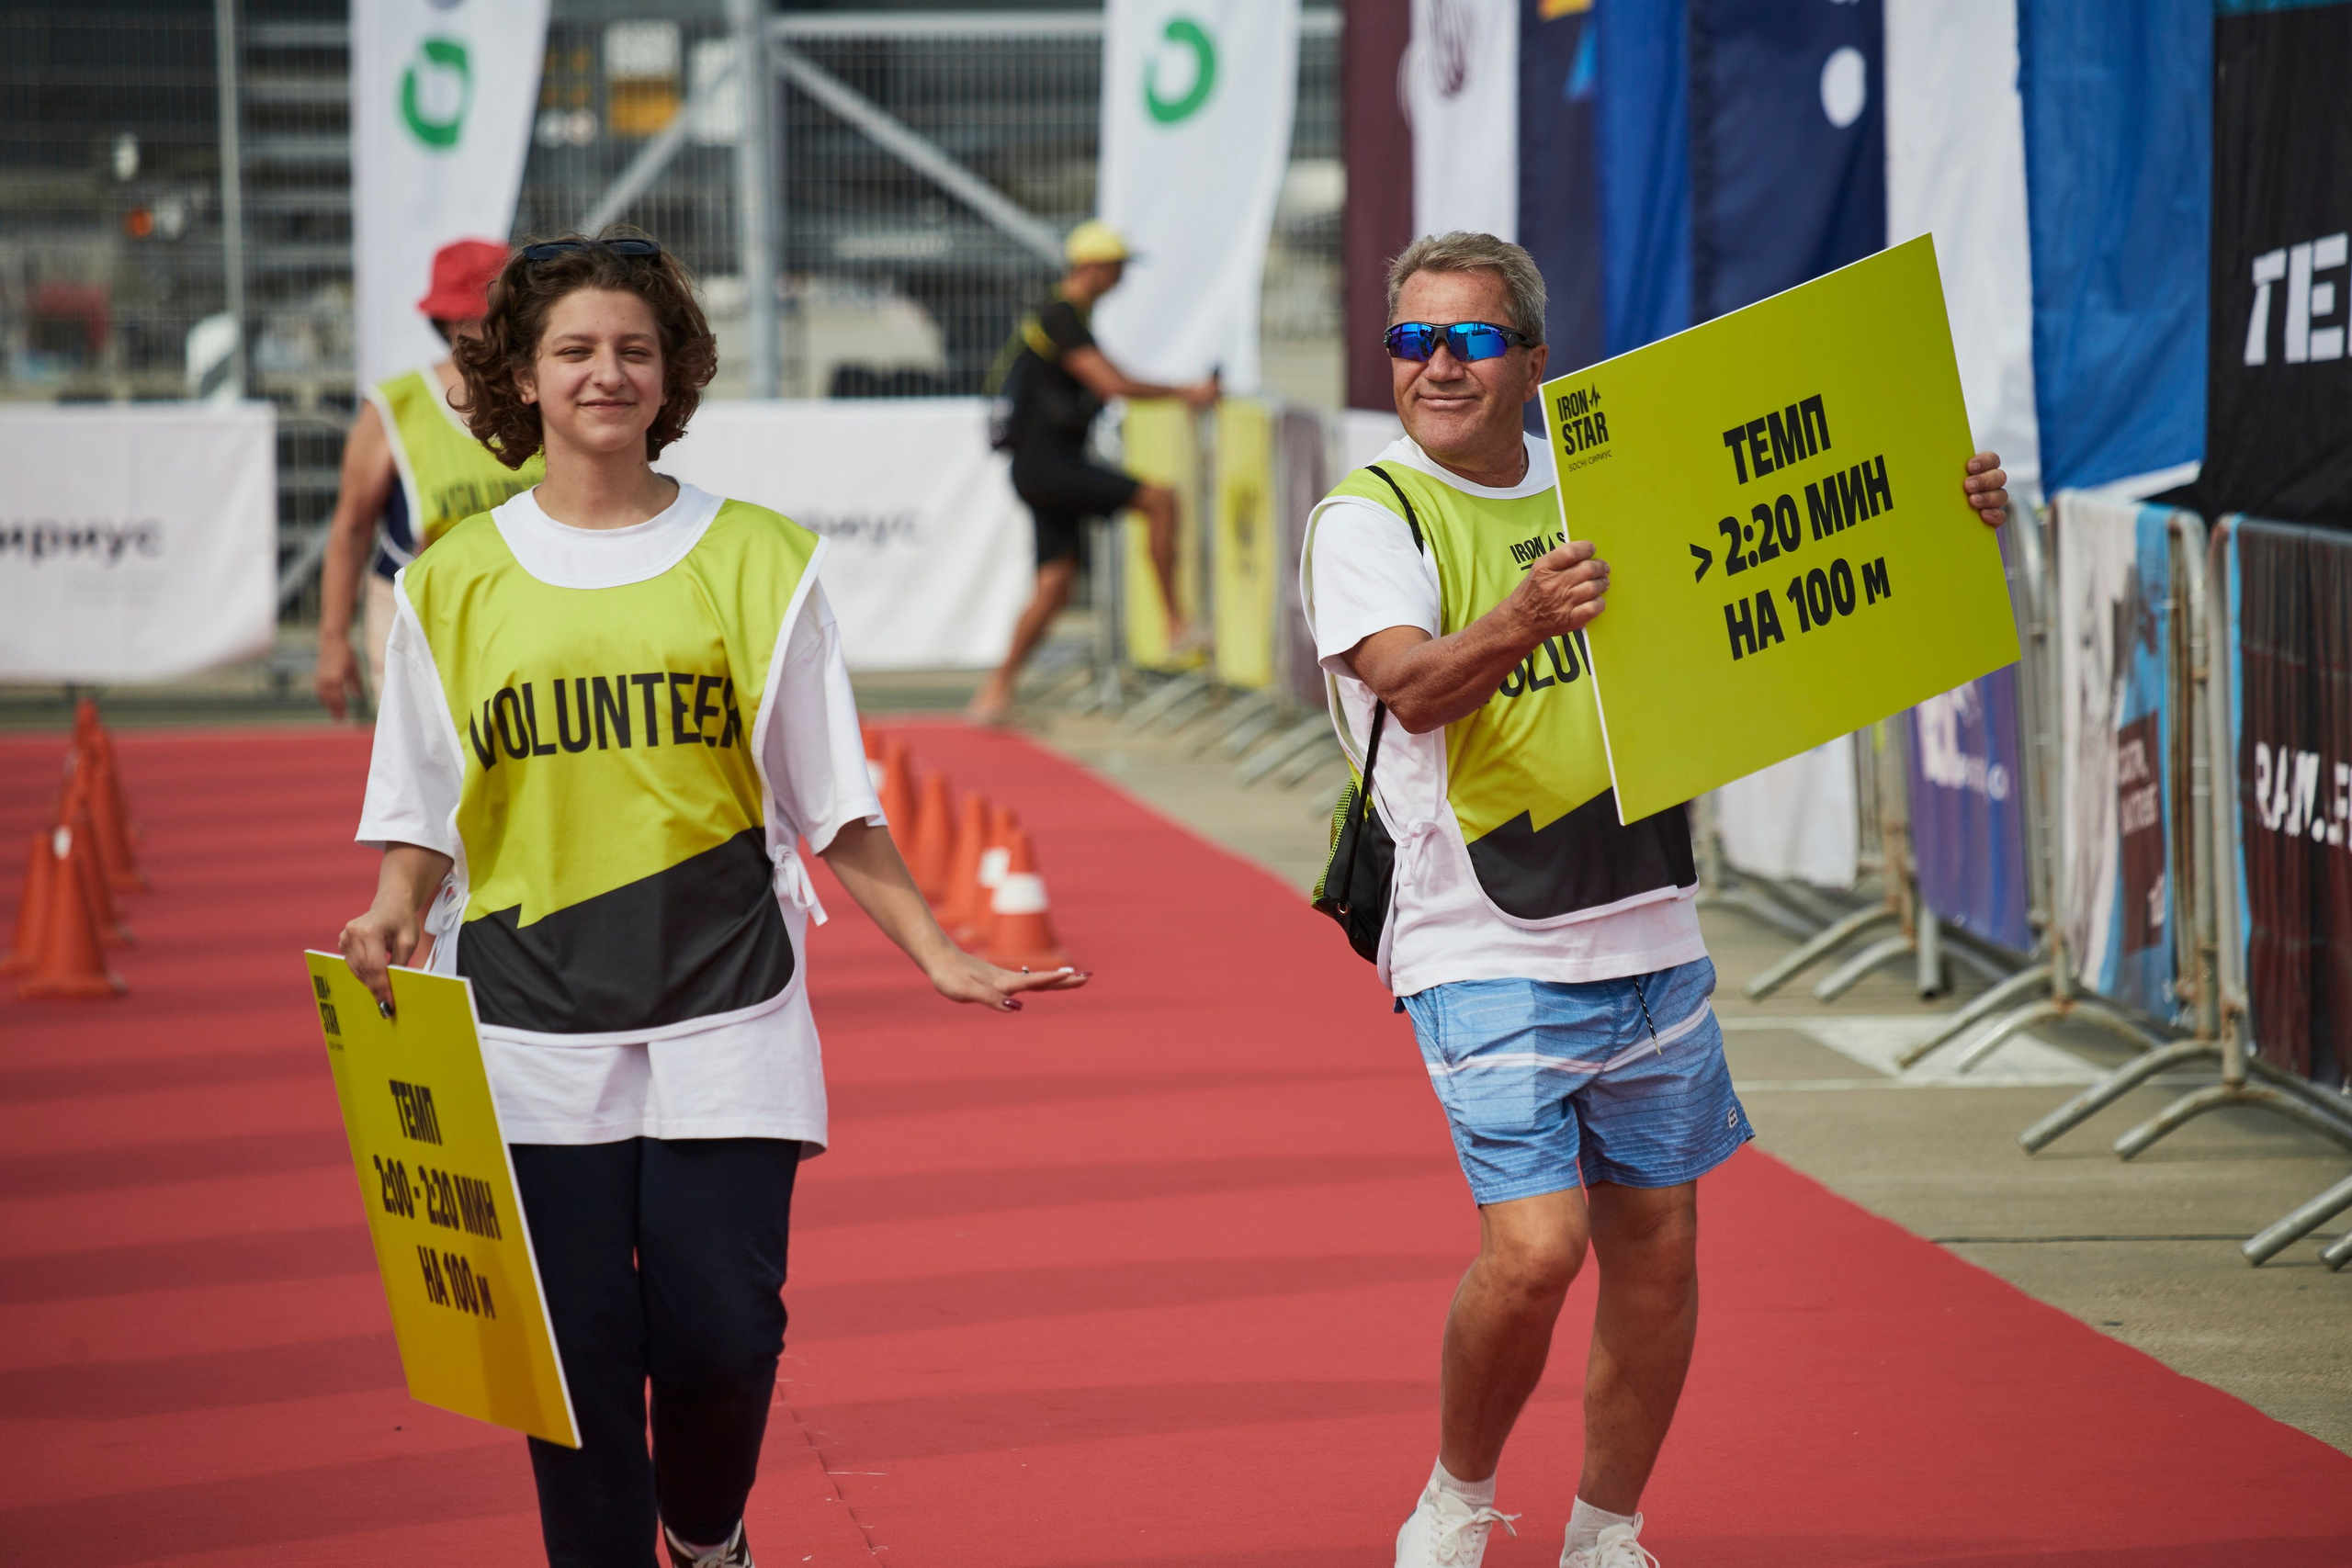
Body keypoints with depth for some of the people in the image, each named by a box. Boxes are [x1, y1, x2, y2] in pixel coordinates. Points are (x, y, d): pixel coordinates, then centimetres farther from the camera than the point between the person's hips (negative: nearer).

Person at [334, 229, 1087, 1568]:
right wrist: (393, 919, -9)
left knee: (721, 1337, -4)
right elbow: (422, 809, 10)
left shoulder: (754, 559, 5)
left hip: (721, 1018, -1)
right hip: (532, 1028, 1)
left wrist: (937, 952, 2)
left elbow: (831, 800, 8)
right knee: (577, 1348, -3)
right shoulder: (456, 582, 8)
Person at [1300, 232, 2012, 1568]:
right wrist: (1522, 623, -45)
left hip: (1649, 939, 5)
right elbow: (1410, 686, -25)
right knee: (1534, 1247, -16)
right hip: (1487, 956, -5)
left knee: (1657, 1251, 8)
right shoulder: (1367, 520, -7)